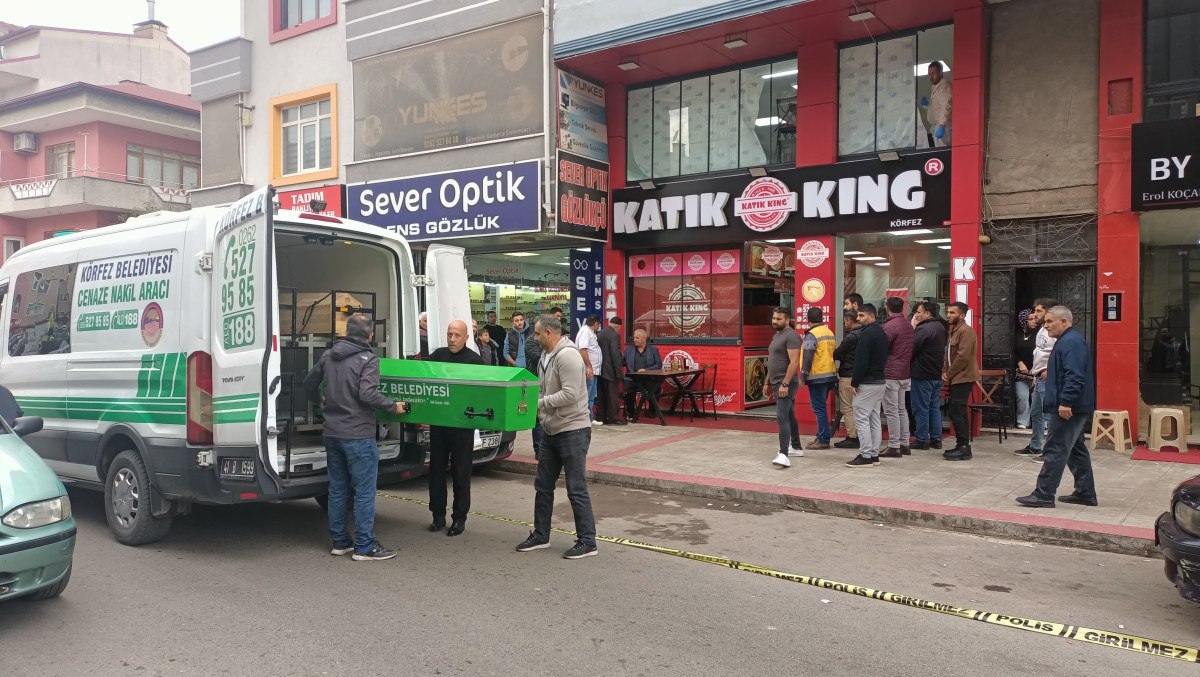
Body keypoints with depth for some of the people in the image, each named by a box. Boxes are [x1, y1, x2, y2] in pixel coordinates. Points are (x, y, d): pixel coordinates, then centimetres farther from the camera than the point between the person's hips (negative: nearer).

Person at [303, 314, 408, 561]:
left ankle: (340, 542, 23)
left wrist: (320, 402, 38)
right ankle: (364, 547, 3)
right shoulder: (368, 359, -13)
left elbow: (309, 383, 19)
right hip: (358, 436, -7)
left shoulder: (328, 356, 8)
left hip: (332, 433, 7)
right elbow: (368, 394, -23)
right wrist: (394, 407, -9)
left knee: (337, 489, 15)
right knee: (364, 492, 0)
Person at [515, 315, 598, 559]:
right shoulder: (546, 356, 12)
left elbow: (570, 394, -25)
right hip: (551, 431, 10)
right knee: (543, 486, 16)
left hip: (572, 431, -10)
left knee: (576, 489, -2)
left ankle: (587, 541, 8)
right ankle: (540, 535, 28)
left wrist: (539, 402, -19)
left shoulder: (567, 355, -18)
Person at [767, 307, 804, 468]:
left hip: (786, 384, -10)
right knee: (789, 416, 18)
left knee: (782, 417, -18)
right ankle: (797, 448, 29)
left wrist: (785, 384, -26)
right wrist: (767, 383, 22)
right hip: (777, 383, 10)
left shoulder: (791, 336, -14)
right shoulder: (776, 336, 17)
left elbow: (794, 362, -22)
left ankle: (784, 454, -25)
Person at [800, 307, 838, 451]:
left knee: (819, 409, -3)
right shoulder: (830, 333, 12)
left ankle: (823, 440, -1)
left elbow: (807, 358, -18)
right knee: (822, 407, 17)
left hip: (817, 377, -8)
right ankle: (822, 437, 23)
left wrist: (802, 377, -14)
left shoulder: (811, 335, -13)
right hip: (830, 375, 8)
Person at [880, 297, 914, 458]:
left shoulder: (889, 326, -16)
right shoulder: (909, 325, 9)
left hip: (890, 374, -8)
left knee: (891, 411, -4)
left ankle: (894, 447, -3)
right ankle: (904, 444, 20)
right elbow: (911, 349, 13)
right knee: (902, 409, 16)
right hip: (905, 374, 8)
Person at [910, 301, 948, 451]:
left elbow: (911, 348, -19)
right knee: (935, 407, 13)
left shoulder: (924, 329, -18)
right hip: (937, 374, 9)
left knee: (921, 409, -1)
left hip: (923, 375, -9)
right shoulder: (940, 327, 12)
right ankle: (936, 439, 16)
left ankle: (922, 440, 3)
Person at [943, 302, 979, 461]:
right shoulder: (954, 330, 18)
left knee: (957, 413, -10)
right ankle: (962, 446, 18)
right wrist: (947, 373, 7)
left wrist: (949, 374, -13)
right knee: (958, 413, 12)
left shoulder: (965, 331, -13)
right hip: (956, 378, 10)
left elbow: (963, 357, -20)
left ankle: (963, 447, -6)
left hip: (963, 378, -10)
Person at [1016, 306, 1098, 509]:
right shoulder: (1066, 341, 18)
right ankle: (1085, 493, 24)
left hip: (1067, 409, -11)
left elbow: (1074, 376, -26)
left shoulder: (1071, 342, -17)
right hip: (1073, 408, 11)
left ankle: (1043, 495, -6)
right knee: (1076, 449, 16)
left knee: (1055, 451, -8)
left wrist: (1066, 401, -28)